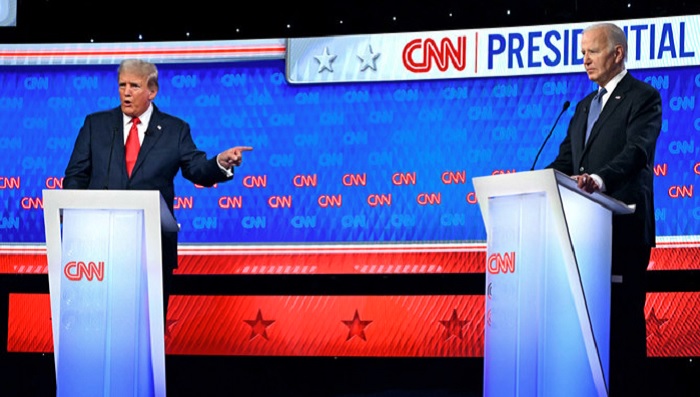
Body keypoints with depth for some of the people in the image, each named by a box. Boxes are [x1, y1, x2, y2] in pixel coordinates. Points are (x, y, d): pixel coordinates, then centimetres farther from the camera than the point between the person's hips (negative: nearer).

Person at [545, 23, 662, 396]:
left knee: (624, 314, -6)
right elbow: (565, 160, 16)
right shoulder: (585, 106, 22)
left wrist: (600, 179, -36)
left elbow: (637, 151, -19)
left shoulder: (643, 97, -3)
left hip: (624, 225, -7)